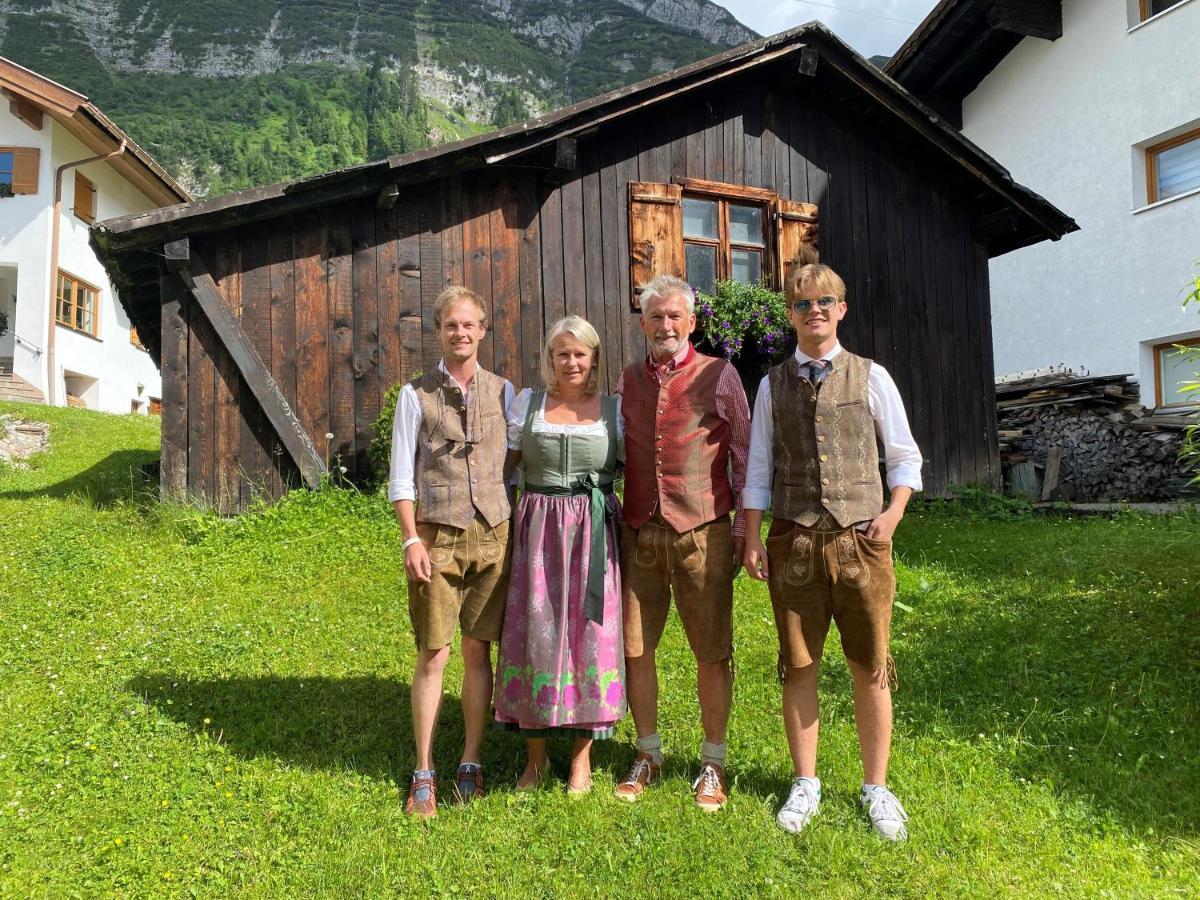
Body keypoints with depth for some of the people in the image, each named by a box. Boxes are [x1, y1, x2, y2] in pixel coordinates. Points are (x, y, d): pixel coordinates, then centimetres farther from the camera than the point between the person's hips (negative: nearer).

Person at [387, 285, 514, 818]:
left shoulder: (502, 391, 9)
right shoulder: (417, 395, 3)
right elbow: (400, 478, 2)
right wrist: (412, 540, -8)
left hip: (492, 534, 2)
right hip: (437, 536, -2)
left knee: (478, 652, 6)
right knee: (433, 656, 0)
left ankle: (471, 763, 19)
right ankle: (423, 774, 12)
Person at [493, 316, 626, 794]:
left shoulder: (615, 409, 6)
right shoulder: (527, 403, 7)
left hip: (594, 535, 0)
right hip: (538, 532, 0)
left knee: (590, 634, 3)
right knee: (535, 632, 3)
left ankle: (582, 755, 21)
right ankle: (536, 754, 22)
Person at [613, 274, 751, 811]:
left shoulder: (719, 376, 2)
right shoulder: (627, 381, 12)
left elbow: (744, 454, 4)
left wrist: (744, 528, 1)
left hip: (702, 531, -3)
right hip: (639, 531, 3)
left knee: (712, 652, 4)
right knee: (635, 647, 7)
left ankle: (713, 764, 20)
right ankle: (647, 754, 25)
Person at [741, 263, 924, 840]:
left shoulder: (871, 377, 5)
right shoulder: (772, 386, 8)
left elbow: (905, 457, 9)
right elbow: (758, 468, 8)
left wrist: (894, 513, -5)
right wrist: (752, 539, 2)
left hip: (860, 538, -1)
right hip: (793, 540, 1)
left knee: (871, 669, 7)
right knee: (798, 667, 8)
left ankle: (876, 788, 23)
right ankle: (805, 785, 24)